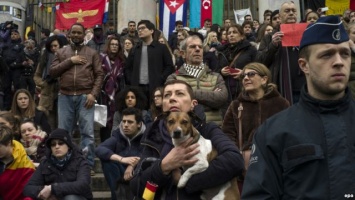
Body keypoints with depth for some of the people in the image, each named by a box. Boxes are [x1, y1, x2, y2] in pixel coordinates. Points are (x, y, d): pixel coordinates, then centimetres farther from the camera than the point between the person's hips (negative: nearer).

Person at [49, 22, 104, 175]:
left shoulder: (92, 53, 9)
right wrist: (70, 61, -5)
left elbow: (99, 75, 2)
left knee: (87, 132, -3)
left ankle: (88, 165, 4)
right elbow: (52, 72, 4)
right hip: (65, 97, 2)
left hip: (85, 97, -2)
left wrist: (93, 94, -10)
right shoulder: (61, 52, 14)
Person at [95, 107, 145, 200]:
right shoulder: (118, 135, 0)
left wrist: (133, 164, -36)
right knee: (107, 158, -23)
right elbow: (99, 149, -19)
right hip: (123, 173, 3)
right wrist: (122, 159, -35)